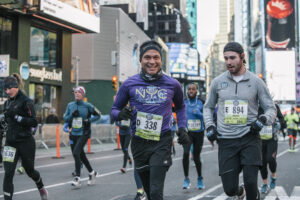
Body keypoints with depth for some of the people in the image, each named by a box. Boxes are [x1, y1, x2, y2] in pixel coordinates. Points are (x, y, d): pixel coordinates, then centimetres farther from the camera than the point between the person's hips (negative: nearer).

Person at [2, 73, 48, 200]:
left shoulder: (26, 101, -10)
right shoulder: (7, 103, 11)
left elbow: (34, 122, -16)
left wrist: (16, 117, -21)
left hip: (26, 142, -5)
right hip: (11, 142, 5)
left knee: (29, 170, 13)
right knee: (8, 173, -7)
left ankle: (41, 187, 44)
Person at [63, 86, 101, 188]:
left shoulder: (87, 106, -4)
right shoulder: (70, 105, 7)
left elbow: (97, 115, 5)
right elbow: (65, 118, 8)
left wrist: (89, 120, -11)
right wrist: (72, 115, -11)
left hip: (83, 134, -5)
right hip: (73, 134, 5)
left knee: (76, 153, -19)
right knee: (81, 155, 14)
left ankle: (77, 178, -15)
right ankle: (92, 172, 35)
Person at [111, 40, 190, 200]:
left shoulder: (172, 85, 2)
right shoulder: (129, 84, -1)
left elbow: (180, 107, 21)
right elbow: (114, 110, 7)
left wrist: (182, 128, 7)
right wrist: (121, 114, -16)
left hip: (162, 142, -1)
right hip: (139, 143, 2)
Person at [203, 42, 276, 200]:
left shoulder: (256, 82, 2)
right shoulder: (217, 82, 6)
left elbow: (271, 108, 7)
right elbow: (208, 107, 20)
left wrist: (263, 119, -14)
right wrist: (209, 126, 3)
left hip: (250, 138, -1)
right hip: (226, 140, 2)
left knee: (250, 182, -18)